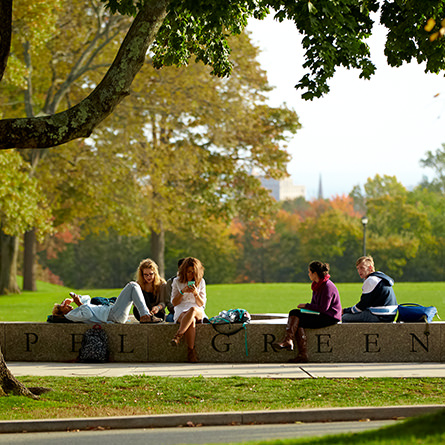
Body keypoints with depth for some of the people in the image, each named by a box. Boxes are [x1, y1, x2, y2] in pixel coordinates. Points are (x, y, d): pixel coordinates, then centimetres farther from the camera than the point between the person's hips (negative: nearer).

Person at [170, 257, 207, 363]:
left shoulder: (201, 282, 12)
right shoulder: (177, 282, 10)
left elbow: (202, 304, 9)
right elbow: (174, 303, 8)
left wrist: (196, 293, -11)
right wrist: (182, 292, -9)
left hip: (198, 312, 1)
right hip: (181, 312, -1)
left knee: (193, 310, -41)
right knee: (191, 321, -40)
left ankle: (178, 335, -44)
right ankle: (191, 350, -45)